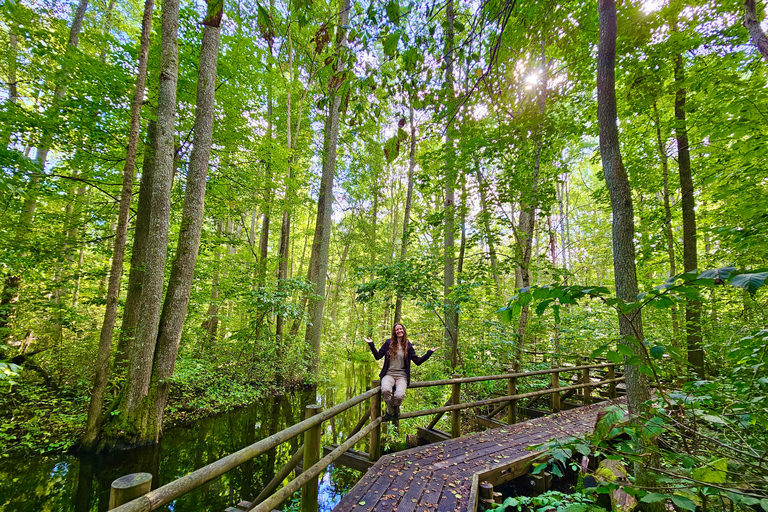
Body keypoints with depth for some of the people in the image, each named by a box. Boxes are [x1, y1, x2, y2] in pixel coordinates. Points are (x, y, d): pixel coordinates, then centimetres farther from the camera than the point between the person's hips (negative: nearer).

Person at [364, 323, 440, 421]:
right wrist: (371, 344, 0)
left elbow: (418, 361, 10)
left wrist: (429, 352, 5)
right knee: (385, 390, -34)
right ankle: (390, 410, 0)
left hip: (402, 376, 0)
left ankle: (396, 409, 12)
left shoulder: (408, 346, 9)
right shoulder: (388, 343, 8)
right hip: (389, 374, 0)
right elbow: (378, 356, 9)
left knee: (399, 395, -29)